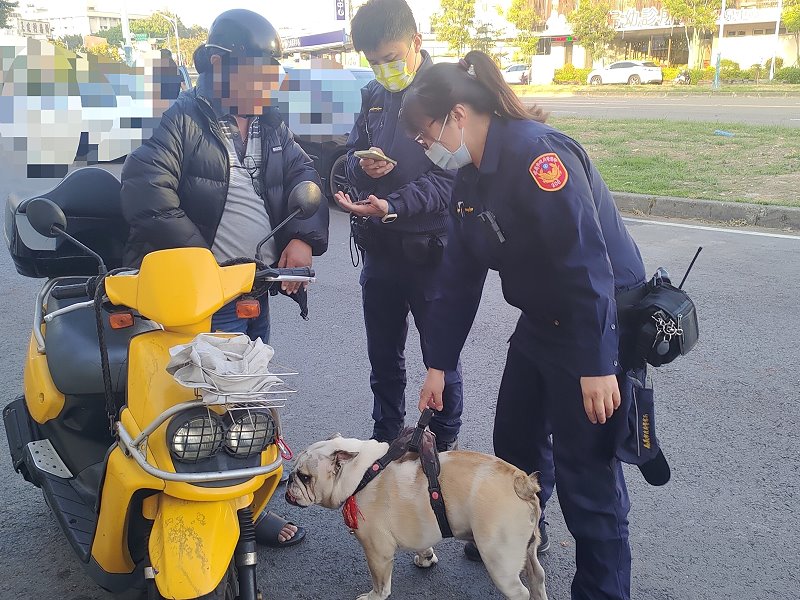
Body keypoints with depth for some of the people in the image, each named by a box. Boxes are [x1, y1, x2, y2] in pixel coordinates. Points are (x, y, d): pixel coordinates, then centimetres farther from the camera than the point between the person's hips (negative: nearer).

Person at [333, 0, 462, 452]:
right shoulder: (374, 95, 8)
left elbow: (449, 178, -19)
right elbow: (351, 155, 15)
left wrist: (393, 206, -32)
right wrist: (361, 166, -9)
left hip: (430, 249, -6)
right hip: (379, 247, 6)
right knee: (383, 355, 17)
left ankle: (446, 445, 27)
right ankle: (387, 438, 35)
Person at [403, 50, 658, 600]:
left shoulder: (536, 153, -24)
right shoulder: (472, 176, 5)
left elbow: (586, 260, -29)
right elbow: (460, 277, 8)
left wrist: (597, 365, -29)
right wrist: (438, 365, 9)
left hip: (602, 323, -9)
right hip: (542, 322, 9)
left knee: (585, 467, -2)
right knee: (515, 437, 21)